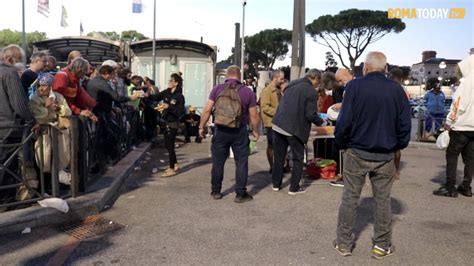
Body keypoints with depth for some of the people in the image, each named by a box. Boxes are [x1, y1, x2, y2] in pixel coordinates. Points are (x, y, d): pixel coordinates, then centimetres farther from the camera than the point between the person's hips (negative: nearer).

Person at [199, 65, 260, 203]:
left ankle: (216, 191, 22)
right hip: (239, 131, -1)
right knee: (241, 162, 7)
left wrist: (201, 127, 6)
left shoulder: (217, 89, -2)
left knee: (218, 162, 12)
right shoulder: (248, 91, -2)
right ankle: (240, 194, 10)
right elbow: (254, 115, -1)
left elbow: (207, 110, -5)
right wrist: (255, 131, 13)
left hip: (220, 130, 1)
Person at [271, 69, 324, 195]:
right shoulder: (311, 92, -10)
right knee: (298, 159, 11)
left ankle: (276, 184, 27)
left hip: (278, 125, 6)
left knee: (279, 157, 16)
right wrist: (320, 121, 8)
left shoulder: (291, 84, 10)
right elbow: (310, 115, -13)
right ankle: (294, 187, 15)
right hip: (294, 129, -6)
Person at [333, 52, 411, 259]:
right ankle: (382, 245, 23)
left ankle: (344, 244, 18)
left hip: (357, 153, -2)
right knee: (382, 200, 13)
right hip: (385, 156, 2)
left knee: (350, 198, 9)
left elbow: (345, 121, -13)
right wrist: (397, 145, 15)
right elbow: (405, 124, 1)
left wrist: (342, 143, 2)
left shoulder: (355, 86, -10)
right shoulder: (397, 90, -2)